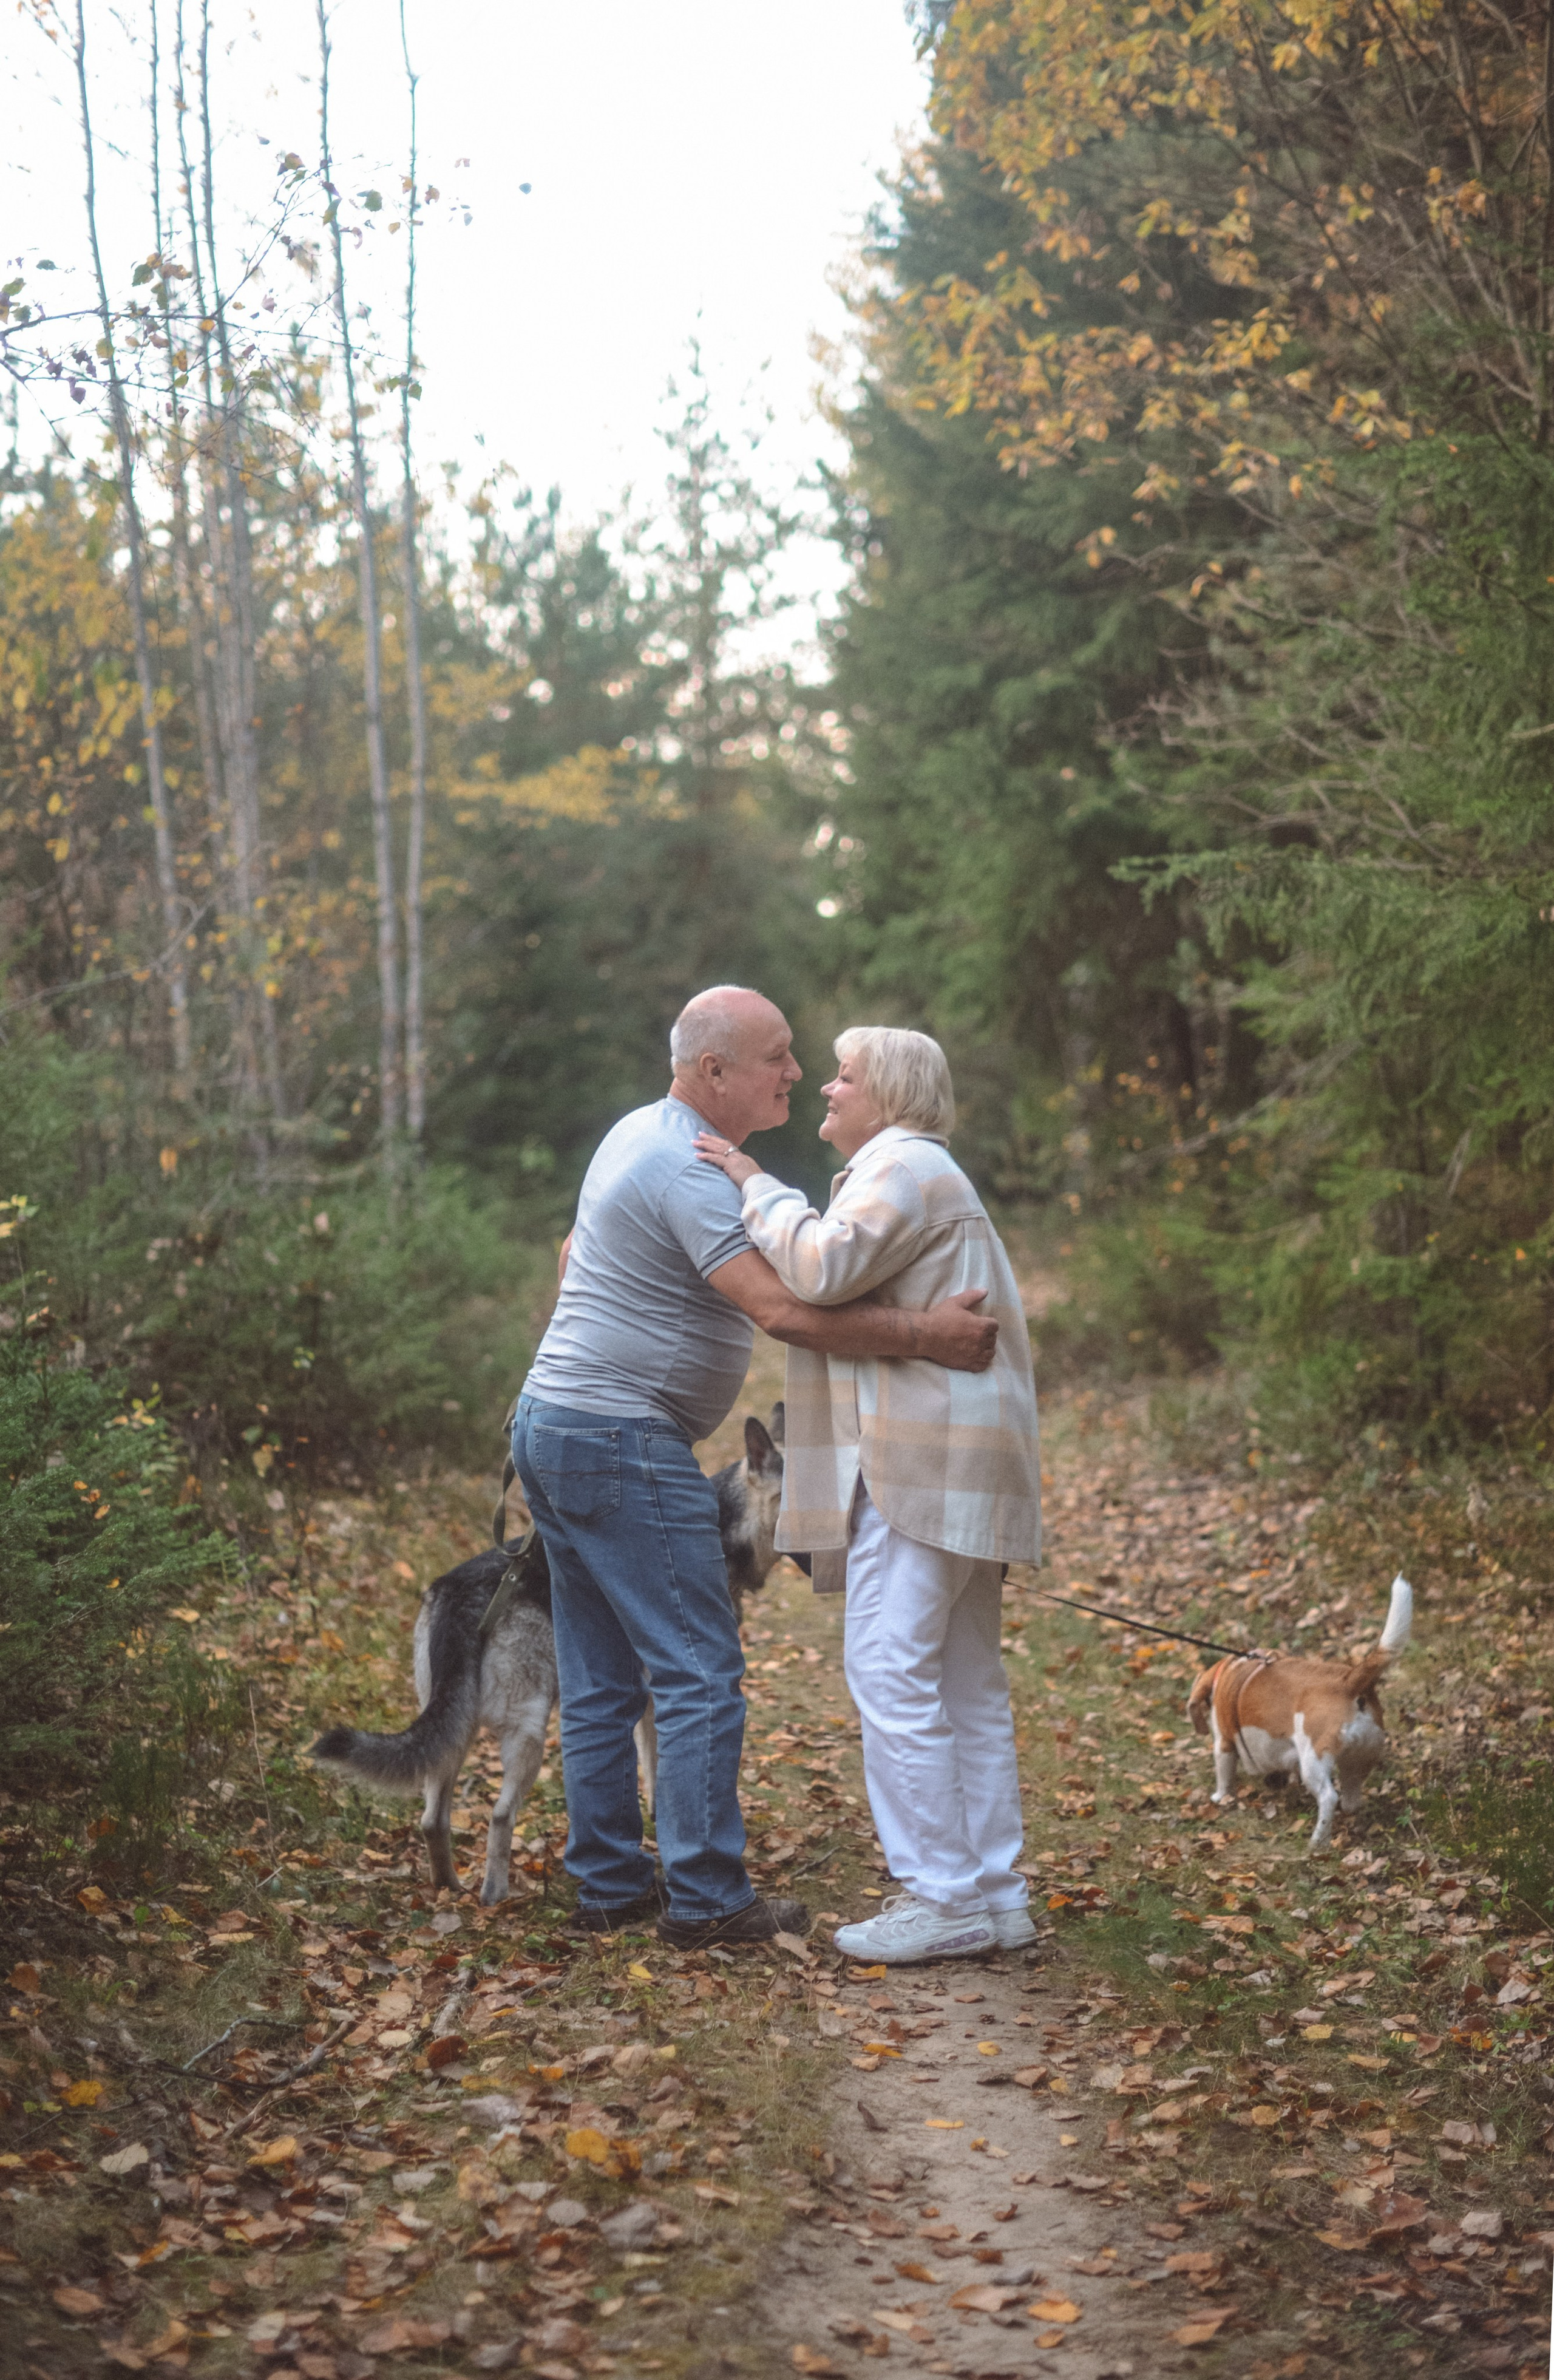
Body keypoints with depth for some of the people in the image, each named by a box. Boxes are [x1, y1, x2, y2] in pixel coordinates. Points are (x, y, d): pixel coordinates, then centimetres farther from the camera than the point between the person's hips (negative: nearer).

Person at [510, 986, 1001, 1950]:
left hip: (554, 1428, 10)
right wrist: (925, 1335, -24)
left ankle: (609, 1884, 18)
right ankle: (705, 1898, -2)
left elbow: (573, 1255, 28)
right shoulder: (689, 1170, -19)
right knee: (700, 1675, -6)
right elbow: (786, 1311, -27)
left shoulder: (641, 1134, 14)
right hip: (624, 1443, -10)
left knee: (601, 1681, 13)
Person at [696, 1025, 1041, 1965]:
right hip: (958, 1464, 11)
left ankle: (943, 1895, -8)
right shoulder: (910, 1171, 27)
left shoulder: (906, 1166, -8)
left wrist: (758, 1186, -10)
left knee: (892, 1672, -10)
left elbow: (823, 1265, -22)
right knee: (965, 1682, 10)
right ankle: (995, 1893, 13)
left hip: (921, 1462, -11)